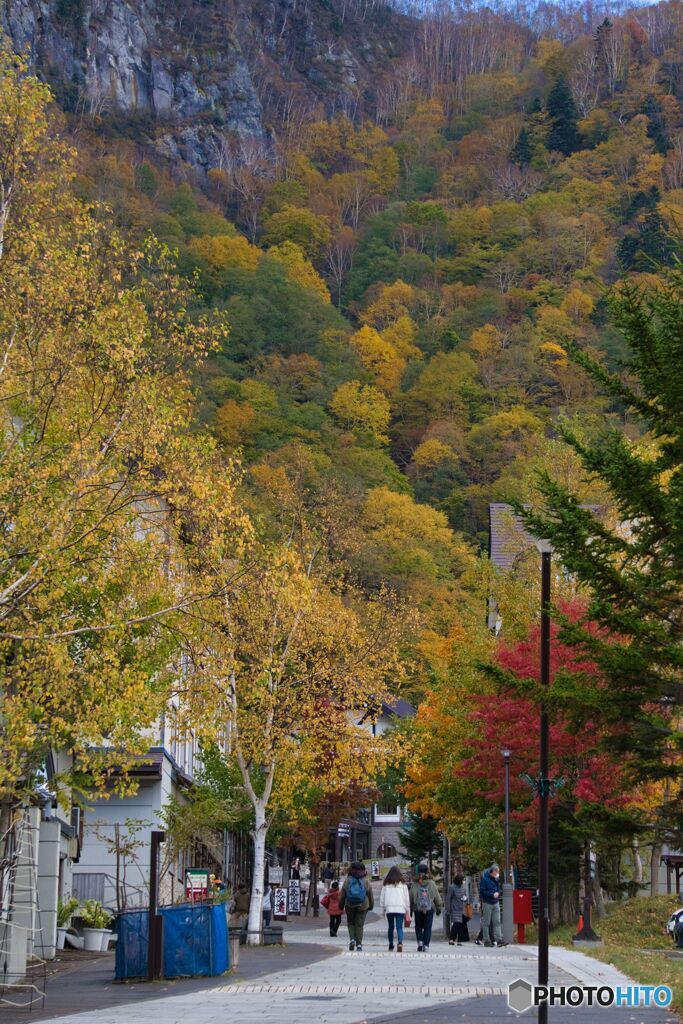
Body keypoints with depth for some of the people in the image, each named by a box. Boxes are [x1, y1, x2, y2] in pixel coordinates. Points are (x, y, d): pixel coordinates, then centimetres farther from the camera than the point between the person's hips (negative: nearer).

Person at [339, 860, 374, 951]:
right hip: (362, 906, 0)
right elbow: (370, 895, 3)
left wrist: (341, 905, 13)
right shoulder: (366, 881, -5)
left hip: (350, 906, 0)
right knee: (360, 925, 7)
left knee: (350, 923, 18)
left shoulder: (347, 880, -6)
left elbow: (342, 894, 0)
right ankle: (359, 944, 1)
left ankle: (352, 939, -2)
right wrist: (371, 905, 18)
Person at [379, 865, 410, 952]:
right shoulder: (402, 884, 4)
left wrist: (383, 908, 15)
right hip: (400, 908, -1)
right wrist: (407, 910, 11)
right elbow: (407, 897, 5)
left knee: (390, 927, 14)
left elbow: (382, 897, 7)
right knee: (399, 927, -5)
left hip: (389, 908, 1)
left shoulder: (386, 884, 7)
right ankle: (400, 943, -25)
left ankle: (391, 945, 18)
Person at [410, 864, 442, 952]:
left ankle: (420, 942, -4)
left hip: (417, 909, 0)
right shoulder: (431, 883, 0)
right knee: (428, 928, 4)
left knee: (418, 927, 14)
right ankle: (426, 945, -2)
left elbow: (411, 898, 2)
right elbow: (437, 897, 5)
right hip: (430, 909, 0)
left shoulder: (414, 884, -1)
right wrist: (439, 908, 15)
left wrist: (410, 910, 10)